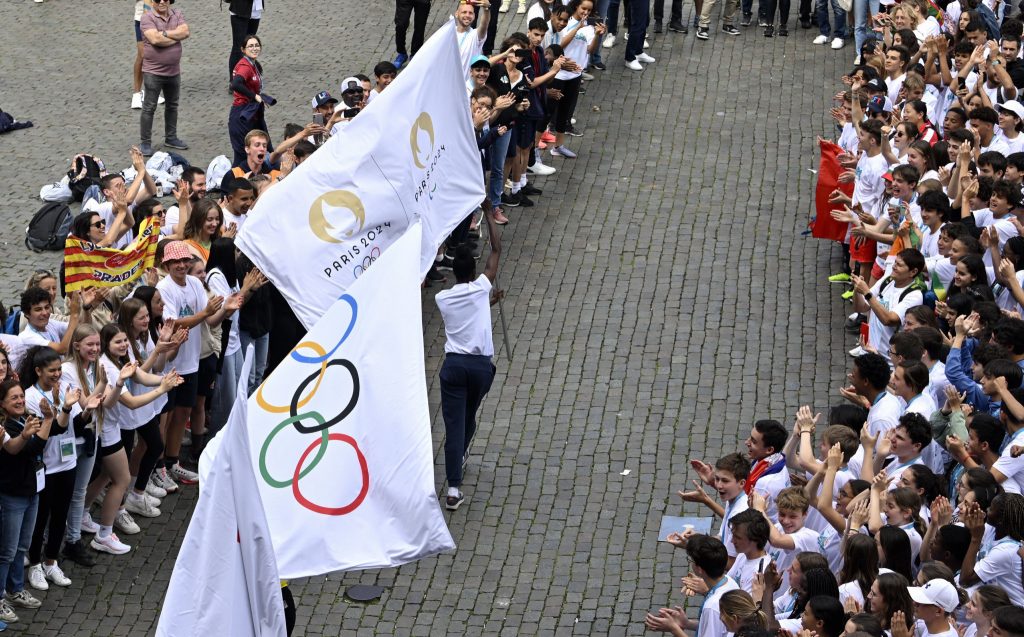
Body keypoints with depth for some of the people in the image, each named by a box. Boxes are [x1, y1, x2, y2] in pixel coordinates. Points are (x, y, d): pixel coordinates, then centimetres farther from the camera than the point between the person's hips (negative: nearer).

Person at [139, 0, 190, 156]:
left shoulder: (177, 15, 3)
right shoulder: (147, 18, -12)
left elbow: (185, 32, -13)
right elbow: (155, 39, -26)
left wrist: (164, 33, -20)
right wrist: (176, 36, -15)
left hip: (174, 71, 6)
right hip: (153, 72, -6)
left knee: (172, 106, 18)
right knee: (149, 108, 0)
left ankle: (171, 138, 32)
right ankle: (145, 142, 6)